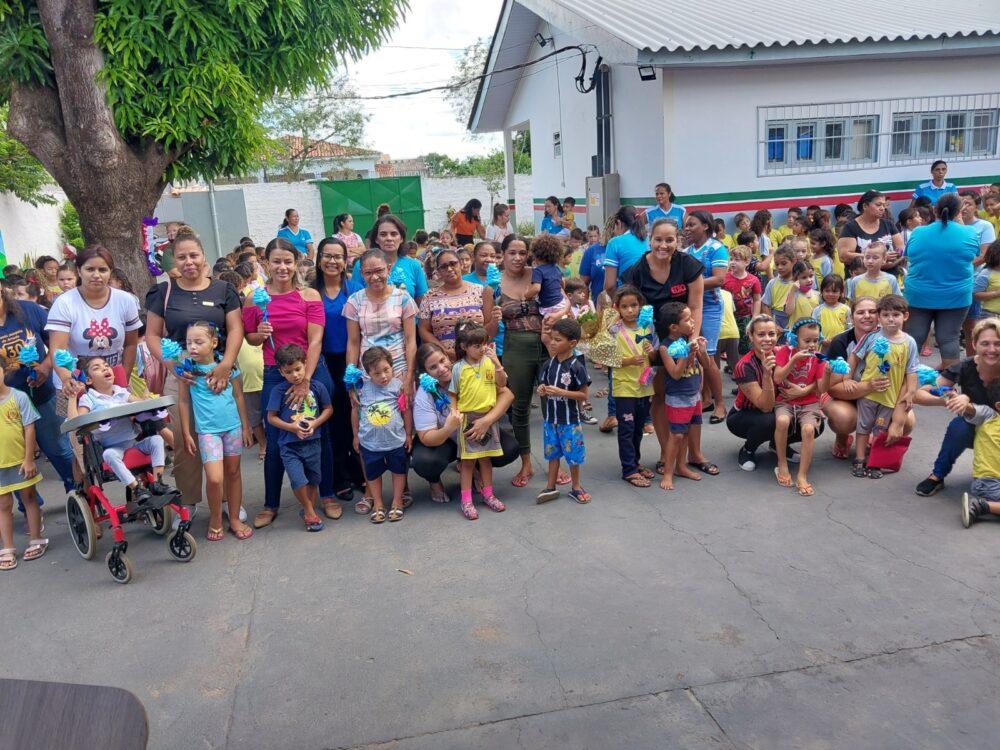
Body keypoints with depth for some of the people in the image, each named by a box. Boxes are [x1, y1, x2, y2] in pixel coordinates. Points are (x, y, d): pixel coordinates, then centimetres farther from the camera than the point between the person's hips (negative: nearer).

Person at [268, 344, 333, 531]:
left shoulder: (317, 386, -5)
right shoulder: (279, 390, -9)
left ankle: (309, 511, 35)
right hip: (289, 445, -2)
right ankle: (310, 512, 12)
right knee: (299, 481, -13)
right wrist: (293, 427, -16)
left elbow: (328, 409, 5)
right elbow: (271, 417, -4)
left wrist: (315, 423, -11)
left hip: (313, 443, 2)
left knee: (314, 481, 13)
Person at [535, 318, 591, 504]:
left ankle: (576, 487, 25)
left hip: (570, 420, -5)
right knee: (552, 453, 15)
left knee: (573, 454, 7)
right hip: (550, 418, 5)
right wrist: (542, 389, -9)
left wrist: (561, 392, -23)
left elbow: (584, 395, -13)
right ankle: (551, 487, 26)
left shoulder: (576, 367, -15)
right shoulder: (549, 364, 1)